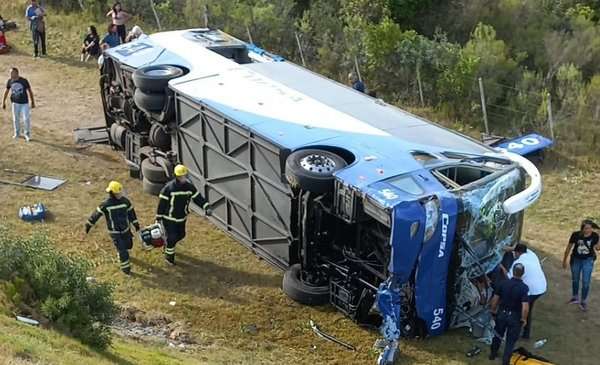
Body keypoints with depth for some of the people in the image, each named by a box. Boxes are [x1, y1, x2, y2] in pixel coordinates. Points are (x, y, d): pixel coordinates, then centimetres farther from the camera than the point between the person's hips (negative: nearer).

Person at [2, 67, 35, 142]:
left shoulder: (24, 81, -14)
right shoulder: (9, 81, -6)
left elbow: (30, 91, -5)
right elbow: (6, 91, 7)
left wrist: (33, 102, -2)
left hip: (24, 103, -2)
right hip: (15, 103, 3)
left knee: (26, 119, -4)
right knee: (16, 119, 9)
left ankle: (27, 134, 13)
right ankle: (17, 133, 28)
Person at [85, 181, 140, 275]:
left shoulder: (125, 201, -10)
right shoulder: (105, 204, -22)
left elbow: (131, 212, 3)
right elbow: (96, 214, -11)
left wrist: (136, 223, 8)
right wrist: (88, 225, -4)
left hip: (126, 229, 5)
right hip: (114, 232, -5)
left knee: (128, 245, 21)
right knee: (122, 251, -7)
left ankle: (122, 252, 56)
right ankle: (125, 268, 12)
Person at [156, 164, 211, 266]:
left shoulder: (189, 186, -8)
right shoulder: (169, 188, -22)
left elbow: (198, 197, -7)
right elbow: (162, 203, -15)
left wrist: (206, 207, -23)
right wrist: (158, 217, -10)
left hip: (181, 218, 6)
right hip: (169, 218, -6)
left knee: (181, 235, 19)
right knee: (172, 237, -2)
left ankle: (168, 244, 48)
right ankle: (169, 256, 21)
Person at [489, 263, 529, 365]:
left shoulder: (503, 283, -12)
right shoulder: (524, 288, -22)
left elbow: (495, 299, -6)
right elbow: (525, 307, -25)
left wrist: (493, 311, 11)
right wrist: (524, 319, -8)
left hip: (502, 314, 3)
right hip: (515, 317, -3)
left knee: (498, 335, 26)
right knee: (511, 340, 15)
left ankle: (493, 354, 44)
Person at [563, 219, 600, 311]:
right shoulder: (576, 235, -20)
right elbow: (569, 247, -7)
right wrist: (564, 260, 1)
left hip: (588, 260, -1)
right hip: (576, 259, 1)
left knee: (586, 282, -1)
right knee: (575, 280, 18)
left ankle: (583, 301, 19)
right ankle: (575, 297, 41)